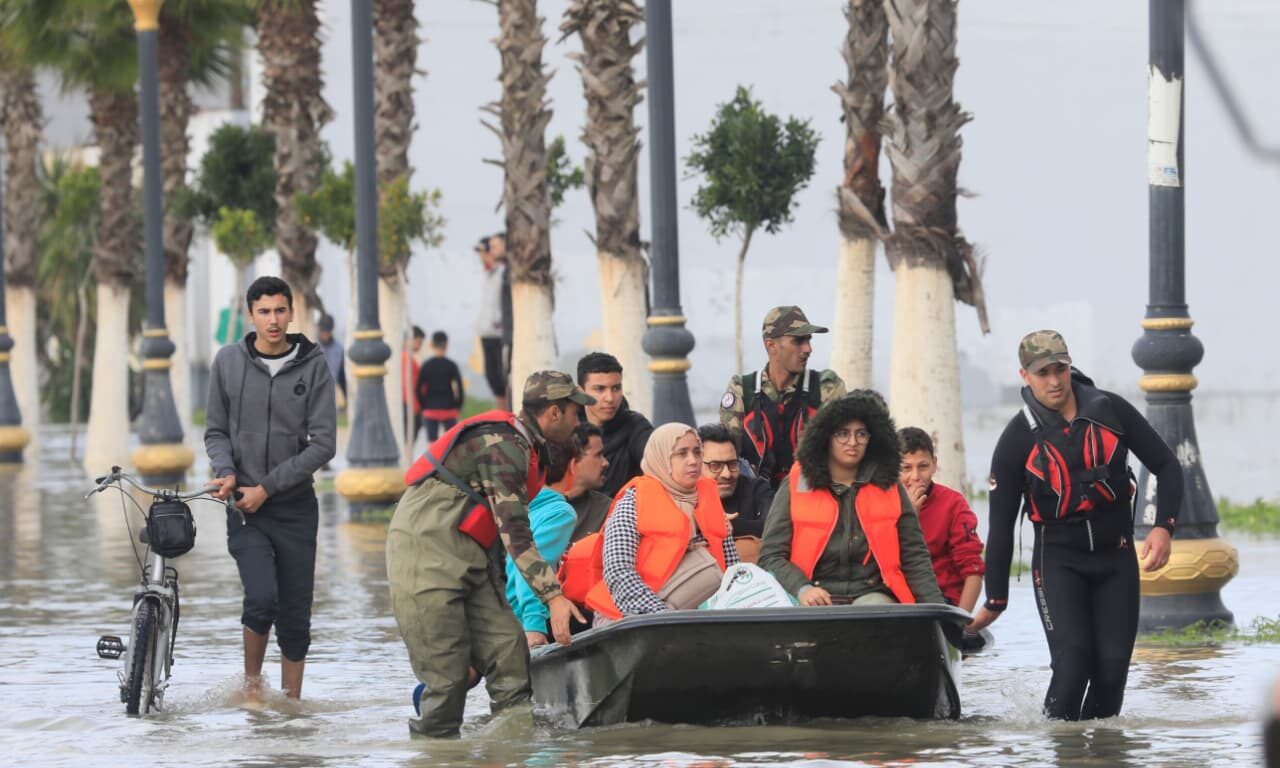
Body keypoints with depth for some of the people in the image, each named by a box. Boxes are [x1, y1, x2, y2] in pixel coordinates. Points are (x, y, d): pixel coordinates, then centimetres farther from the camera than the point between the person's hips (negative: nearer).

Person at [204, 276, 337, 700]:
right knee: (261, 599, -17)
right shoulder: (229, 362, 1)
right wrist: (226, 472, -13)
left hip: (296, 507, 1)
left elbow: (323, 443, -7)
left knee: (295, 614, 3)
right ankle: (251, 678, 7)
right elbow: (216, 431, 8)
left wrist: (268, 487, -12)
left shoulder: (313, 366, -3)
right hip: (245, 509, -1)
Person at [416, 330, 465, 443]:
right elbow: (460, 387, -7)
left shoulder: (425, 366, -1)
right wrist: (458, 406, 6)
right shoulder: (451, 366, -6)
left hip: (430, 409, 1)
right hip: (449, 410, -1)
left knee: (432, 442, 2)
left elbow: (418, 388, -2)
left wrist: (423, 406, 7)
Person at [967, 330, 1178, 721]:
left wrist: (1163, 527, -9)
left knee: (1113, 667, -6)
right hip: (1059, 560, -2)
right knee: (1073, 660, -20)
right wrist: (995, 601, 1)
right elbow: (1001, 525, -1)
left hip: (1116, 557, 2)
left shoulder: (1110, 410, -2)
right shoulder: (1017, 439, -6)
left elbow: (1166, 465, 7)